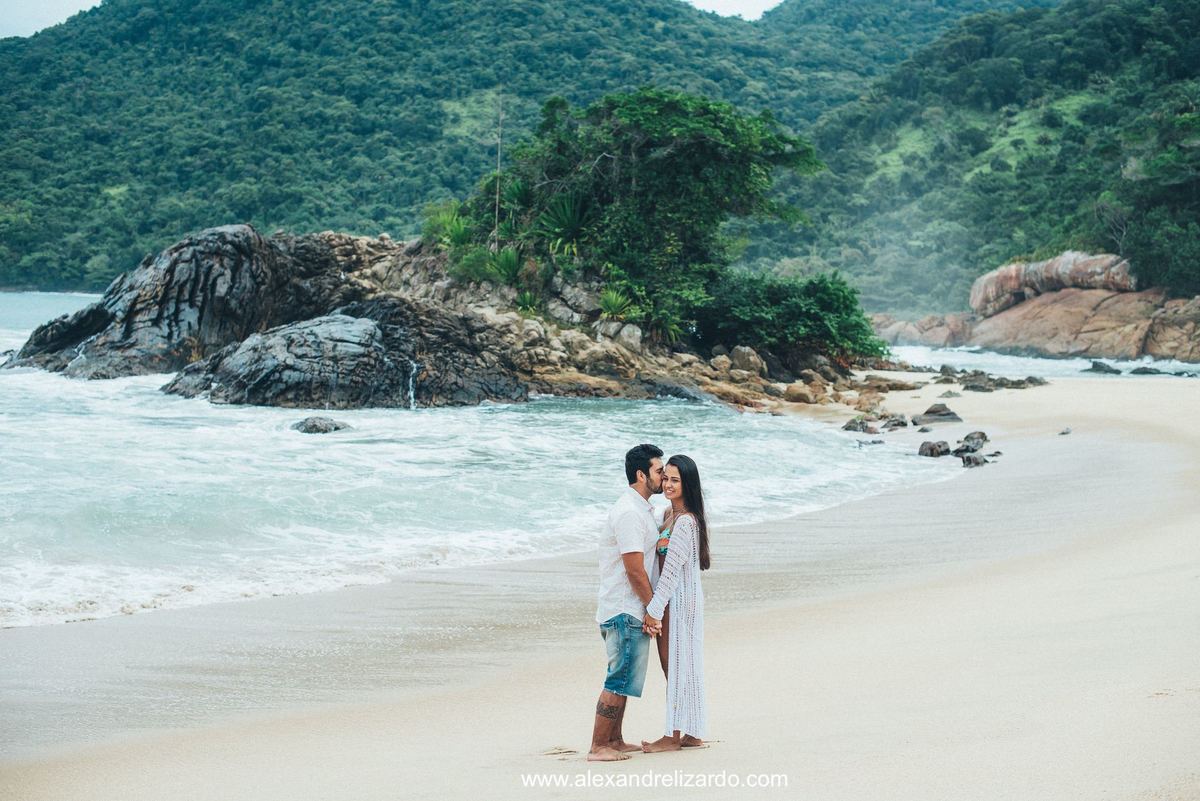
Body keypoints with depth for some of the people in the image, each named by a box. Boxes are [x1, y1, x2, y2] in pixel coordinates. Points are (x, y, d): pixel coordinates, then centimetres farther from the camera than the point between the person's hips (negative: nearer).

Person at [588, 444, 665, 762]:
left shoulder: (641, 509, 15)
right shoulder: (629, 512, -19)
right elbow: (635, 570, -20)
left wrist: (651, 608, 13)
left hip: (629, 611, 10)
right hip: (626, 611, -10)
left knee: (622, 678, 16)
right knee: (619, 681, -7)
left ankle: (614, 740, 25)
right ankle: (597, 747, -2)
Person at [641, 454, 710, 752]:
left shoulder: (685, 521, -20)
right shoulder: (672, 514, 11)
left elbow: (672, 569, -22)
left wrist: (654, 609, -20)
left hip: (681, 600, -10)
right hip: (680, 597, 10)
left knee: (678, 664, -2)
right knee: (683, 664, 13)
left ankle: (674, 736, 5)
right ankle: (693, 733, 21)